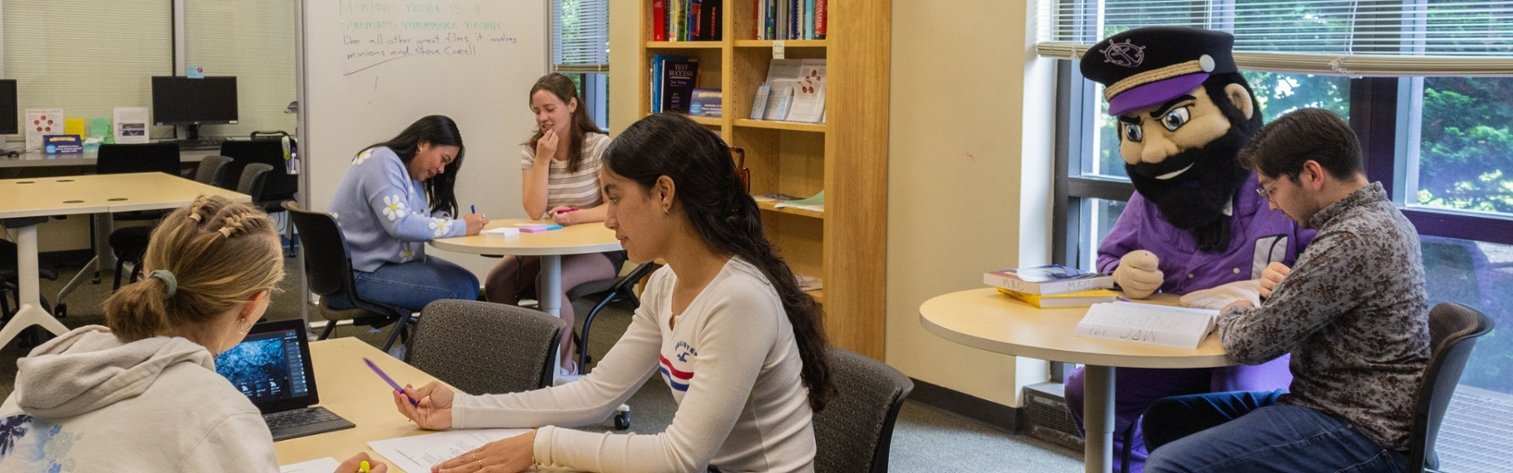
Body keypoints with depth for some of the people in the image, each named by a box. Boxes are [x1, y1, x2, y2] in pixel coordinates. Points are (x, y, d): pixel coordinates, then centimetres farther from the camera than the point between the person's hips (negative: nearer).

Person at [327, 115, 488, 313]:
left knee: (469, 283, 1)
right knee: (461, 289, -18)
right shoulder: (383, 163, -17)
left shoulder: (409, 171, 13)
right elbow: (401, 225, -29)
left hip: (387, 262, 10)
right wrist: (461, 226, -24)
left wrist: (442, 220, -10)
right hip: (356, 278, -10)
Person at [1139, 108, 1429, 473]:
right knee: (1163, 418, 11)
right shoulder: (1382, 216, 10)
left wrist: (1233, 314, 3)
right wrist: (1282, 283, 5)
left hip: (1361, 436, -11)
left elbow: (1249, 343, -20)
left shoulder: (1352, 241, -22)